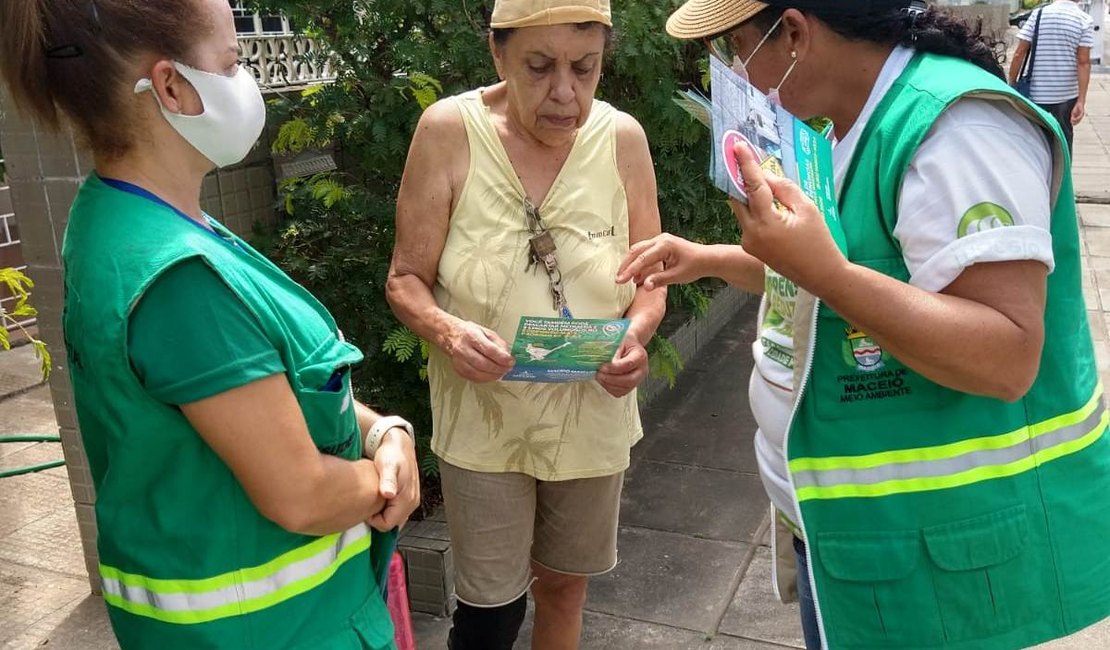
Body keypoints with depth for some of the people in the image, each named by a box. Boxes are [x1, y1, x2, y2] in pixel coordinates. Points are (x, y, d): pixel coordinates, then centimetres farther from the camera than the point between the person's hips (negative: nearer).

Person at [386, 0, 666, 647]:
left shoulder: (623, 138, -7)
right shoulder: (450, 130, -13)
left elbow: (649, 280, 1)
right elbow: (406, 279, -8)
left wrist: (636, 337, -20)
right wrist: (448, 330, -28)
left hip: (593, 416, 3)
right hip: (483, 417, -2)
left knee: (565, 586, 21)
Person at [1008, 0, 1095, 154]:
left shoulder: (1038, 14, -2)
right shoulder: (1085, 21, -4)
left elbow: (1019, 54, -5)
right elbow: (1083, 63, -9)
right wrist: (1081, 101, -10)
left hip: (1036, 94, 0)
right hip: (1067, 96, 0)